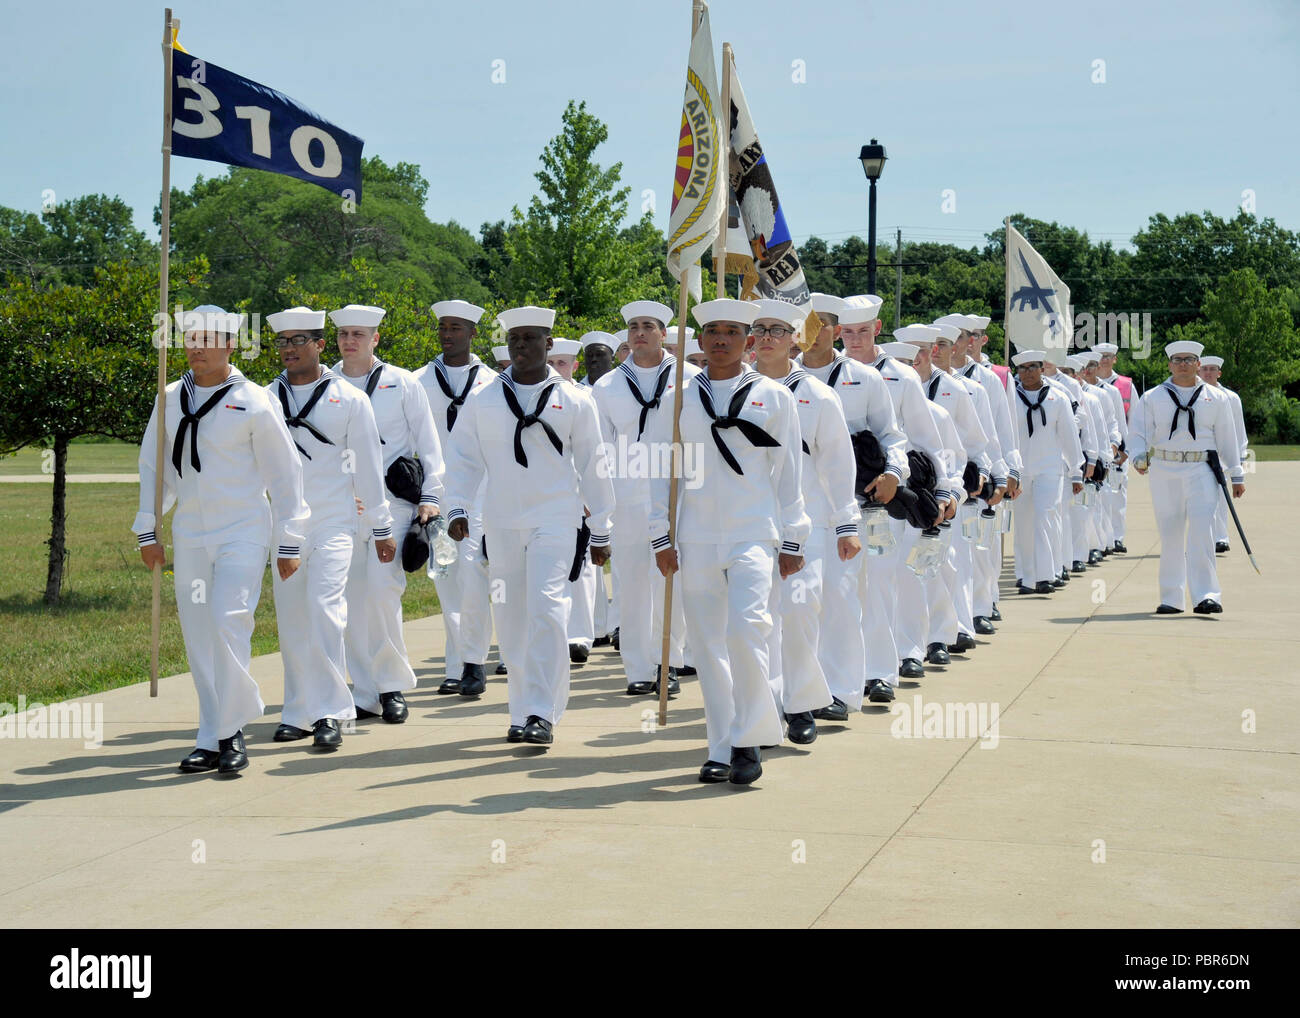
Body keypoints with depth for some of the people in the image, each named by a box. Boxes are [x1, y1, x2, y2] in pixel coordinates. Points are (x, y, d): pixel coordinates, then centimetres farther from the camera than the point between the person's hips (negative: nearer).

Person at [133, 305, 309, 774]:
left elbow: (285, 475, -2)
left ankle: (227, 733, -6)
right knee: (199, 637, 6)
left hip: (243, 532, -5)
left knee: (228, 624, -17)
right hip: (189, 535, 5)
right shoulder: (171, 399, 7)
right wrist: (148, 529, 11)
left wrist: (289, 542, -2)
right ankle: (215, 738, 15)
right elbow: (153, 465, 15)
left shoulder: (253, 403, -6)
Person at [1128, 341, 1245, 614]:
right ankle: (1171, 599, 11)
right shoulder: (1152, 398, 9)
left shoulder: (1216, 398, 11)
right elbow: (1139, 432, 3)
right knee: (1170, 534, 3)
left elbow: (1227, 438, 14)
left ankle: (1206, 595, -15)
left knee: (1201, 530, -14)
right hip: (1164, 472, 1)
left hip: (1202, 471, -1)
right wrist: (1139, 457, -17)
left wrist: (1237, 475, 14)